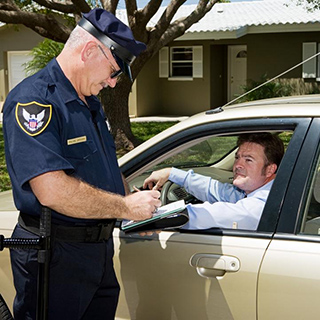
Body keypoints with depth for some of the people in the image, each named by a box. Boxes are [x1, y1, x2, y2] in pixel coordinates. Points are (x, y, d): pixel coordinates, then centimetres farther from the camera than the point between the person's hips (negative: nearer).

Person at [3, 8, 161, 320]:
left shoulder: (90, 103, 13)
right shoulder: (34, 98, -19)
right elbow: (52, 191, -30)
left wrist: (139, 208, 6)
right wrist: (125, 207, -19)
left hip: (100, 247, 9)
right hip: (55, 256, -9)